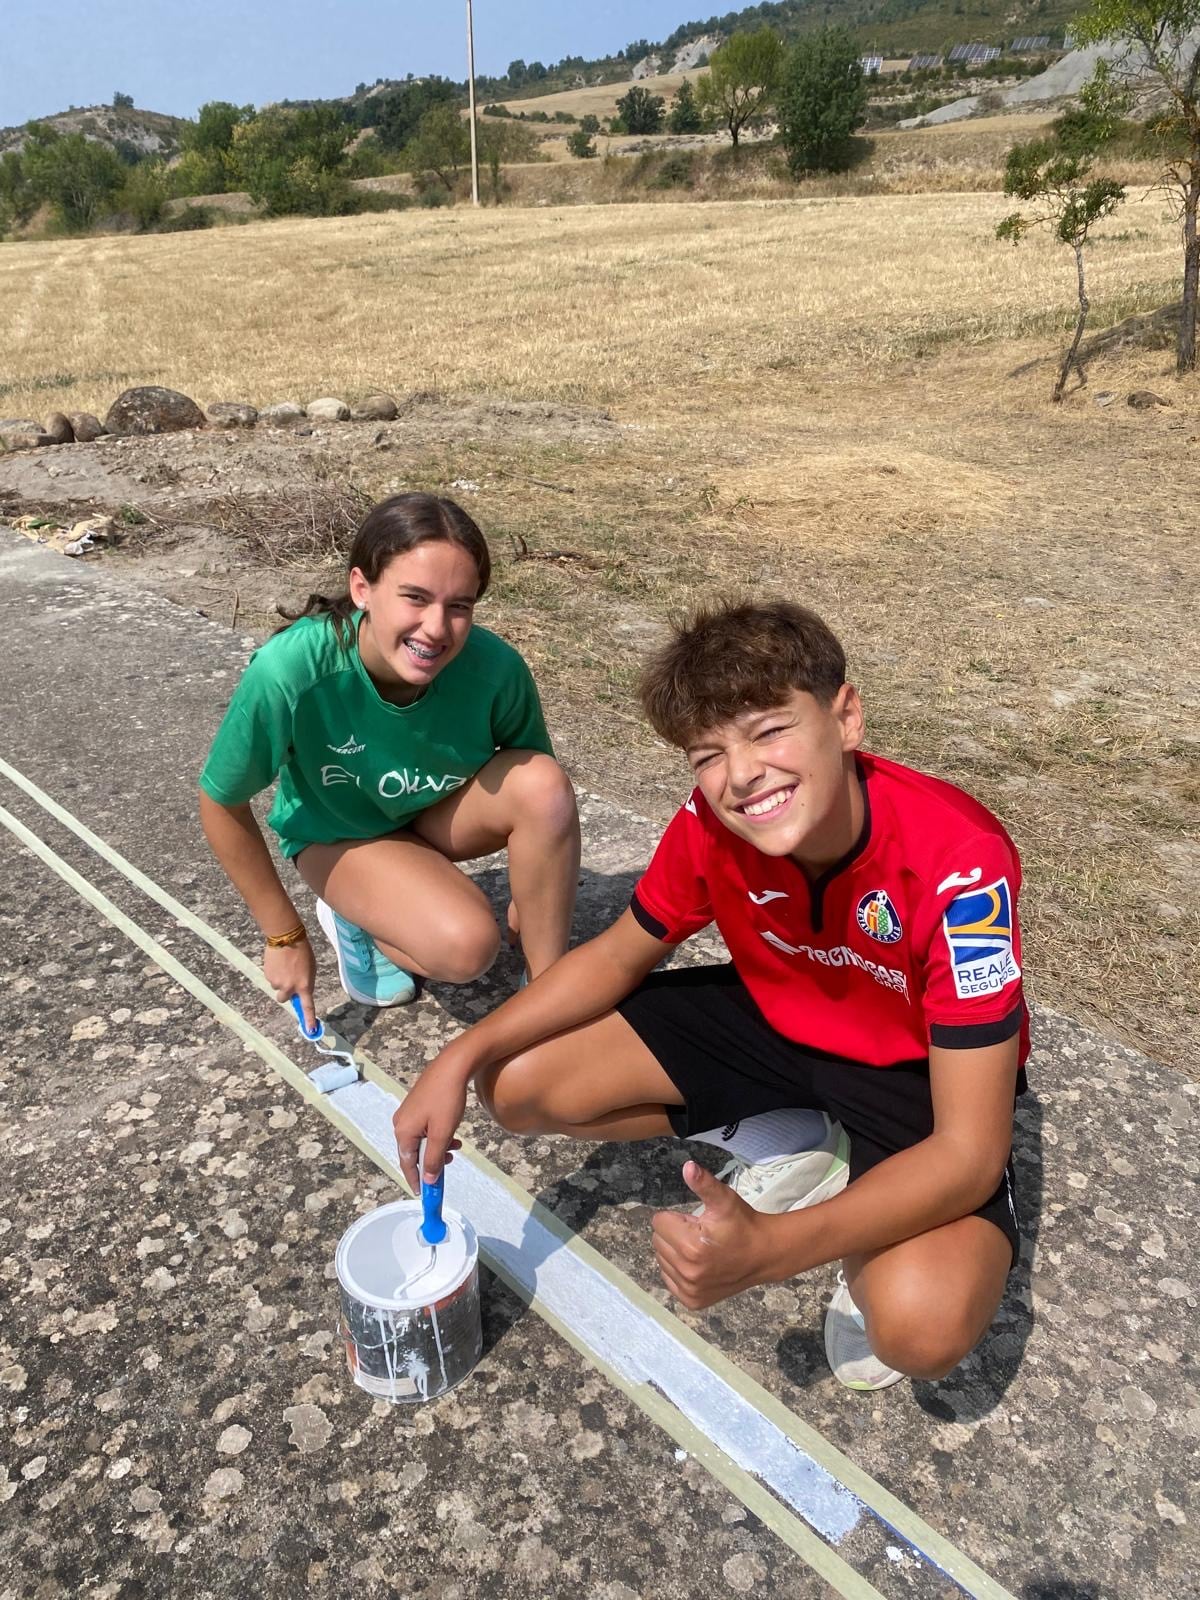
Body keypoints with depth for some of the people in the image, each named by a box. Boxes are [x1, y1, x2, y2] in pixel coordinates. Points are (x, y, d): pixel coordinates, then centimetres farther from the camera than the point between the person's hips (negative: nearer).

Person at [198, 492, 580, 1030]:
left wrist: (535, 901, -5)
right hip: (338, 830, -2)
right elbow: (221, 805, -18)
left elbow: (537, 797, -9)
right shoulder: (290, 671, -35)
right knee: (466, 946, -28)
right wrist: (285, 936, -11)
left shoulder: (494, 666, -30)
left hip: (441, 812, 3)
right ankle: (357, 919, 5)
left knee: (544, 783, -29)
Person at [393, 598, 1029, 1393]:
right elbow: (618, 956, -4)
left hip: (922, 1070, -4)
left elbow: (970, 1154, -32)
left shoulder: (958, 860, -35)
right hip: (774, 1019, 5)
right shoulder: (711, 823, -21)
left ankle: (869, 1237, 4)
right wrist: (463, 1056, -17)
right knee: (518, 1085, -6)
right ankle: (791, 1142, 8)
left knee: (922, 1322, -34)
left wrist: (767, 1249, -44)